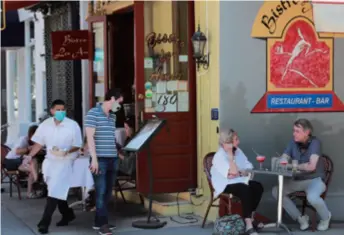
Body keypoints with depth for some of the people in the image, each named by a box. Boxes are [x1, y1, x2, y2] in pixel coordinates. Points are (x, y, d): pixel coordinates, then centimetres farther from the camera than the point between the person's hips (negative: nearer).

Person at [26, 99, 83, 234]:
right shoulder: (45, 125, 2)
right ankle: (68, 215, 33)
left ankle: (45, 222, -12)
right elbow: (39, 143, 7)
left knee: (55, 192, -12)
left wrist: (66, 151, -26)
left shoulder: (73, 125, -10)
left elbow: (77, 146, -7)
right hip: (49, 162, 5)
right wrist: (29, 157, -5)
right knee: (58, 191, 15)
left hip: (65, 162, -5)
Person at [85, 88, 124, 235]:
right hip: (100, 159, -8)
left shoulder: (113, 116, 16)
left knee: (108, 192, 9)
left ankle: (99, 222, 17)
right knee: (101, 191, -6)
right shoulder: (93, 113, -7)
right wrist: (94, 158, -17)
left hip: (112, 158, 8)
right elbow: (90, 137, -12)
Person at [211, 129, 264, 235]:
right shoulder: (219, 156, -16)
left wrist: (240, 173, -19)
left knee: (258, 187, -16)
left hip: (239, 181, 8)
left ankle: (251, 218, -4)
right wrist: (230, 154, -24)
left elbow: (249, 168, 2)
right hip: (225, 185, -7)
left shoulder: (238, 151, 8)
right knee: (246, 190, -32)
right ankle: (249, 225, -33)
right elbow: (234, 171, -26)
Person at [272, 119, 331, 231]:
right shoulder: (293, 142, -1)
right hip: (298, 180, 6)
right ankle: (300, 218, 4)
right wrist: (282, 161, -25)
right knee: (276, 191, -9)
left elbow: (311, 166, -27)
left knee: (312, 197, -36)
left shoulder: (315, 142, -17)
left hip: (315, 179, -6)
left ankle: (325, 217, 1)